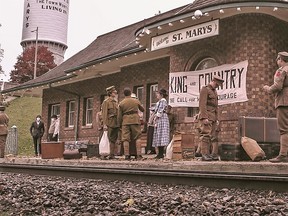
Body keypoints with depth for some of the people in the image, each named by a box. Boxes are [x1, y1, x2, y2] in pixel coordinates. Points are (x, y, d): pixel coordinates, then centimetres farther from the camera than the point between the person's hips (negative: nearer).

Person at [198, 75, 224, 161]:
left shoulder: (215, 92, 23)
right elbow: (202, 104, -13)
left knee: (214, 136, 5)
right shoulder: (205, 89, -3)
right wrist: (204, 117, -20)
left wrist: (217, 119, 16)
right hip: (206, 117, -8)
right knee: (205, 135, -11)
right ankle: (205, 155, -12)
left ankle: (214, 154, 7)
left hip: (213, 117, 8)